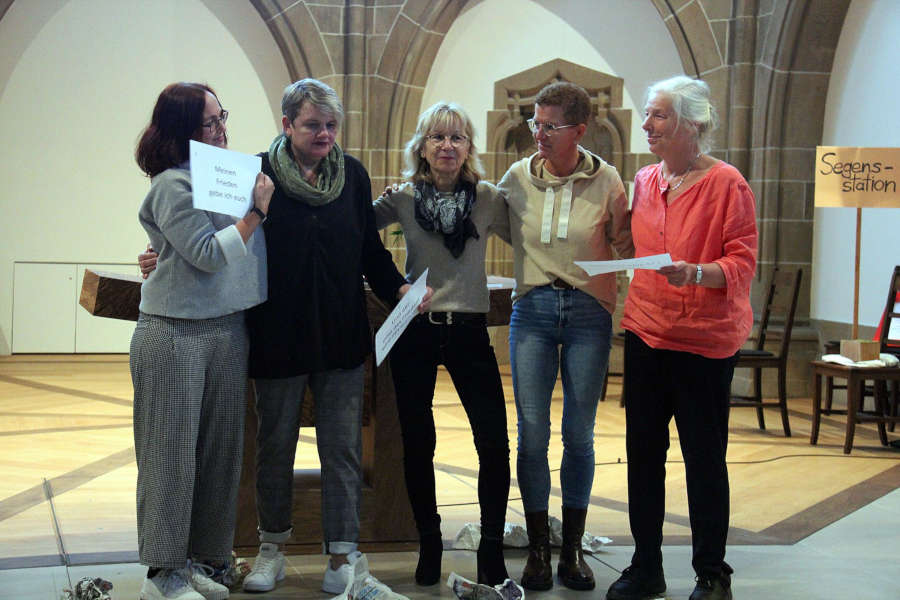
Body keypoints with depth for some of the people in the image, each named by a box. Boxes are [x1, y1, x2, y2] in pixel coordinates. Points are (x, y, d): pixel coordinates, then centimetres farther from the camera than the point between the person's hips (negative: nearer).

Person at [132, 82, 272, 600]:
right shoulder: (173, 185, -10)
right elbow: (209, 254, -14)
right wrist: (258, 212, -12)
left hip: (228, 331, 7)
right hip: (177, 335, -7)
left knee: (219, 447, 11)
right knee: (173, 450, 0)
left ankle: (201, 557, 22)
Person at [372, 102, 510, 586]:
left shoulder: (489, 199, 2)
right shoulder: (403, 199, 1)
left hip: (469, 328, 0)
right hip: (416, 329, 0)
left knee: (494, 442, -5)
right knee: (417, 442, 8)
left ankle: (491, 548, 10)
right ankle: (429, 543, 25)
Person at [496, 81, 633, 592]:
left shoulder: (605, 180, -2)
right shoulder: (518, 178, 2)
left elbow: (626, 244, 7)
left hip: (589, 312, -1)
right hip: (533, 310, 1)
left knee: (580, 434, 5)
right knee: (532, 431, -1)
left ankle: (573, 549, 18)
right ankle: (538, 548, 13)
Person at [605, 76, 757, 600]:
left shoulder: (726, 184, -8)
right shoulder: (645, 180, 10)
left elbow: (743, 262, -12)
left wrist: (696, 273, -28)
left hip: (704, 340, -6)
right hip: (646, 334, 6)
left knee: (704, 457, 2)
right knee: (643, 452, 9)